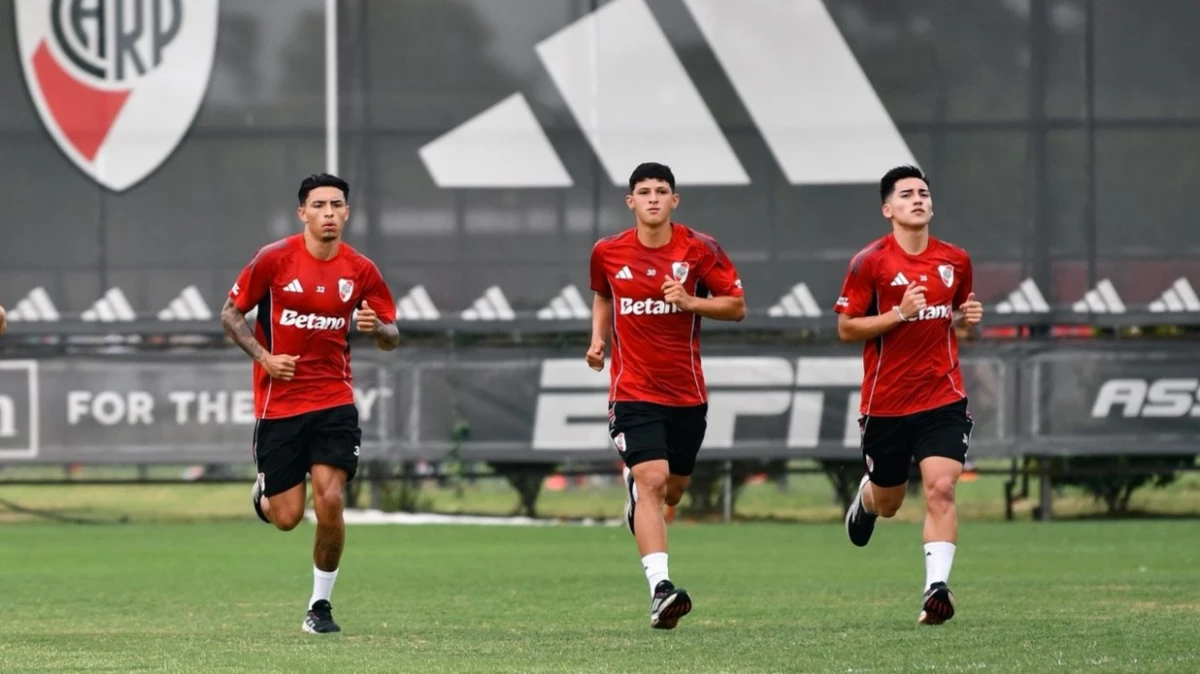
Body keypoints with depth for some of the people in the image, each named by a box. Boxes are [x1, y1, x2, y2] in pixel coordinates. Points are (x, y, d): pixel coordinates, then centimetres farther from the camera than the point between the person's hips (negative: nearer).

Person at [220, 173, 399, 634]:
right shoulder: (274, 259, -8)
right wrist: (264, 357, -12)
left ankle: (320, 604, 5)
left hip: (334, 401, 1)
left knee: (329, 502, -13)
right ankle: (264, 491, 38)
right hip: (278, 402, -1)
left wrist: (377, 327, -17)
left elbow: (391, 339, 7)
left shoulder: (361, 270, -1)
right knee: (287, 518, -1)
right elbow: (230, 313, 2)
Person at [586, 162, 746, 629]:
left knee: (672, 490, 15)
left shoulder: (699, 249, -4)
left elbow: (737, 306, -1)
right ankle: (660, 588, -26)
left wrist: (690, 301, -17)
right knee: (652, 481, -19)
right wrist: (598, 338, 7)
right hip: (633, 392, -2)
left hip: (687, 392, 2)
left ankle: (632, 476, 53)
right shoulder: (607, 253, 1)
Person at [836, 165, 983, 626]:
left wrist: (968, 318, -2)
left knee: (941, 489, -18)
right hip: (886, 404, -1)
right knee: (889, 503, 14)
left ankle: (937, 588, -20)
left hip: (943, 401, 1)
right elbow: (846, 328, -8)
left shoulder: (955, 261, 5)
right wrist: (900, 313, -20)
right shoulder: (870, 263, -7)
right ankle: (866, 497, 51)